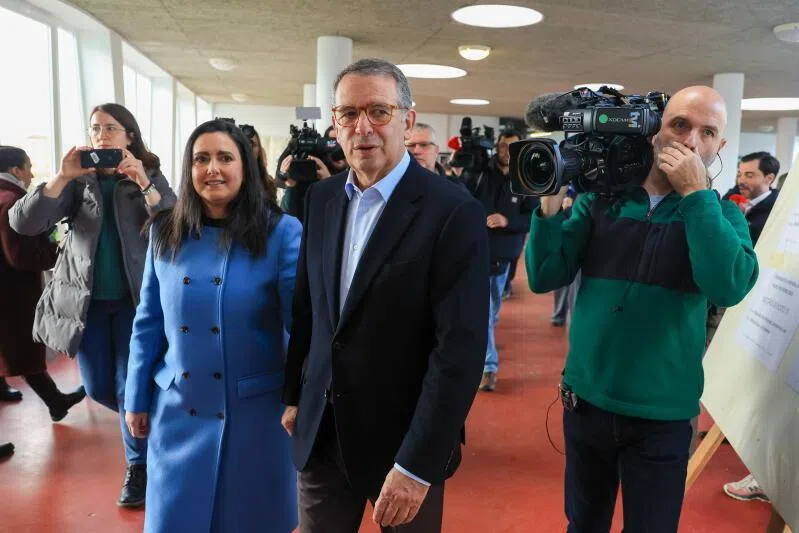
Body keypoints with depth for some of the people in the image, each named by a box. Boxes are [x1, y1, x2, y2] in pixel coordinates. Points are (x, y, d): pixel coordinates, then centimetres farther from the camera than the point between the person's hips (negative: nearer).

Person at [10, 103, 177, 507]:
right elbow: (23, 223, -11)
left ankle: (138, 466, 21)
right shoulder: (79, 181, 1)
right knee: (97, 388, 11)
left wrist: (143, 183, -26)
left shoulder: (151, 176, -2)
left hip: (135, 298, -2)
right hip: (86, 299, 3)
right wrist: (62, 177, -22)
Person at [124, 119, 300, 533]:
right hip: (179, 408, 3)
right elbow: (148, 323, 6)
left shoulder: (281, 232, -10)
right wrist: (136, 399, 8)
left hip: (256, 408, -2)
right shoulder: (165, 232, 1)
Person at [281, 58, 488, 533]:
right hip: (321, 431, 5)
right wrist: (294, 395, 14)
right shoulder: (322, 198, 2)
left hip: (404, 439, -5)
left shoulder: (453, 211, -18)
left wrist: (417, 465, -20)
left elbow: (460, 350, -20)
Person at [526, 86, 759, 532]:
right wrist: (551, 202, -19)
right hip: (586, 401, 2)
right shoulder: (602, 197, -1)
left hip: (662, 417, -1)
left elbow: (730, 287, -22)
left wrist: (695, 192, -19)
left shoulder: (721, 214, -3)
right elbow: (544, 278, -6)